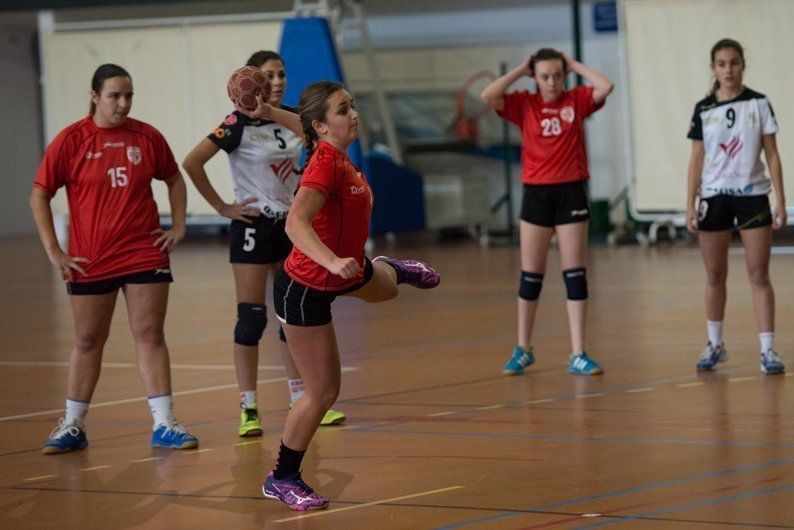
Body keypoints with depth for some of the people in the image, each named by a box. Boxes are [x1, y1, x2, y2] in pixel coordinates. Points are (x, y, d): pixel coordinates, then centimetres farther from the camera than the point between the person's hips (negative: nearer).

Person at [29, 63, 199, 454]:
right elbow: (39, 195, -1)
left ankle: (164, 425, 2)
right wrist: (53, 251, -5)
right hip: (90, 260, -1)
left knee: (150, 335, -1)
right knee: (88, 341, 8)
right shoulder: (71, 140, -5)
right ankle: (73, 426, 18)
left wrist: (178, 227, 8)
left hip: (145, 254, 1)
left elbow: (174, 179, 18)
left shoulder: (147, 137, 2)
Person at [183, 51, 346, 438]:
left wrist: (270, 112, -24)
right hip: (253, 227, -6)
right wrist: (222, 207, -14)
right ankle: (248, 410, -1)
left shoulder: (289, 118, 6)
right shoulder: (239, 123, -11)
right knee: (251, 318, -4)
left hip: (290, 224, 6)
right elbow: (192, 163, -18)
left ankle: (302, 401, 20)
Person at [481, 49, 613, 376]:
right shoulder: (524, 104, 1)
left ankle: (578, 355, 3)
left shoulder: (576, 100, 1)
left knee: (575, 275, 0)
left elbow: (605, 86, -16)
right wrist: (520, 70, -6)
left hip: (571, 193, 0)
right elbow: (488, 96, -14)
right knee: (530, 276, 6)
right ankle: (523, 350, 19)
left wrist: (574, 65, -5)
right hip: (536, 193, 0)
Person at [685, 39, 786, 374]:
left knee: (759, 275, -3)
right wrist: (690, 204, -2)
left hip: (752, 195, -1)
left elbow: (772, 154, 1)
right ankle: (715, 345, 21)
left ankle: (768, 350, -3)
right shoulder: (703, 110, 2)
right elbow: (697, 158, 4)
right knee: (715, 276, 8)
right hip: (714, 196, 1)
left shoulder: (759, 104, 0)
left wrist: (781, 201, -5)